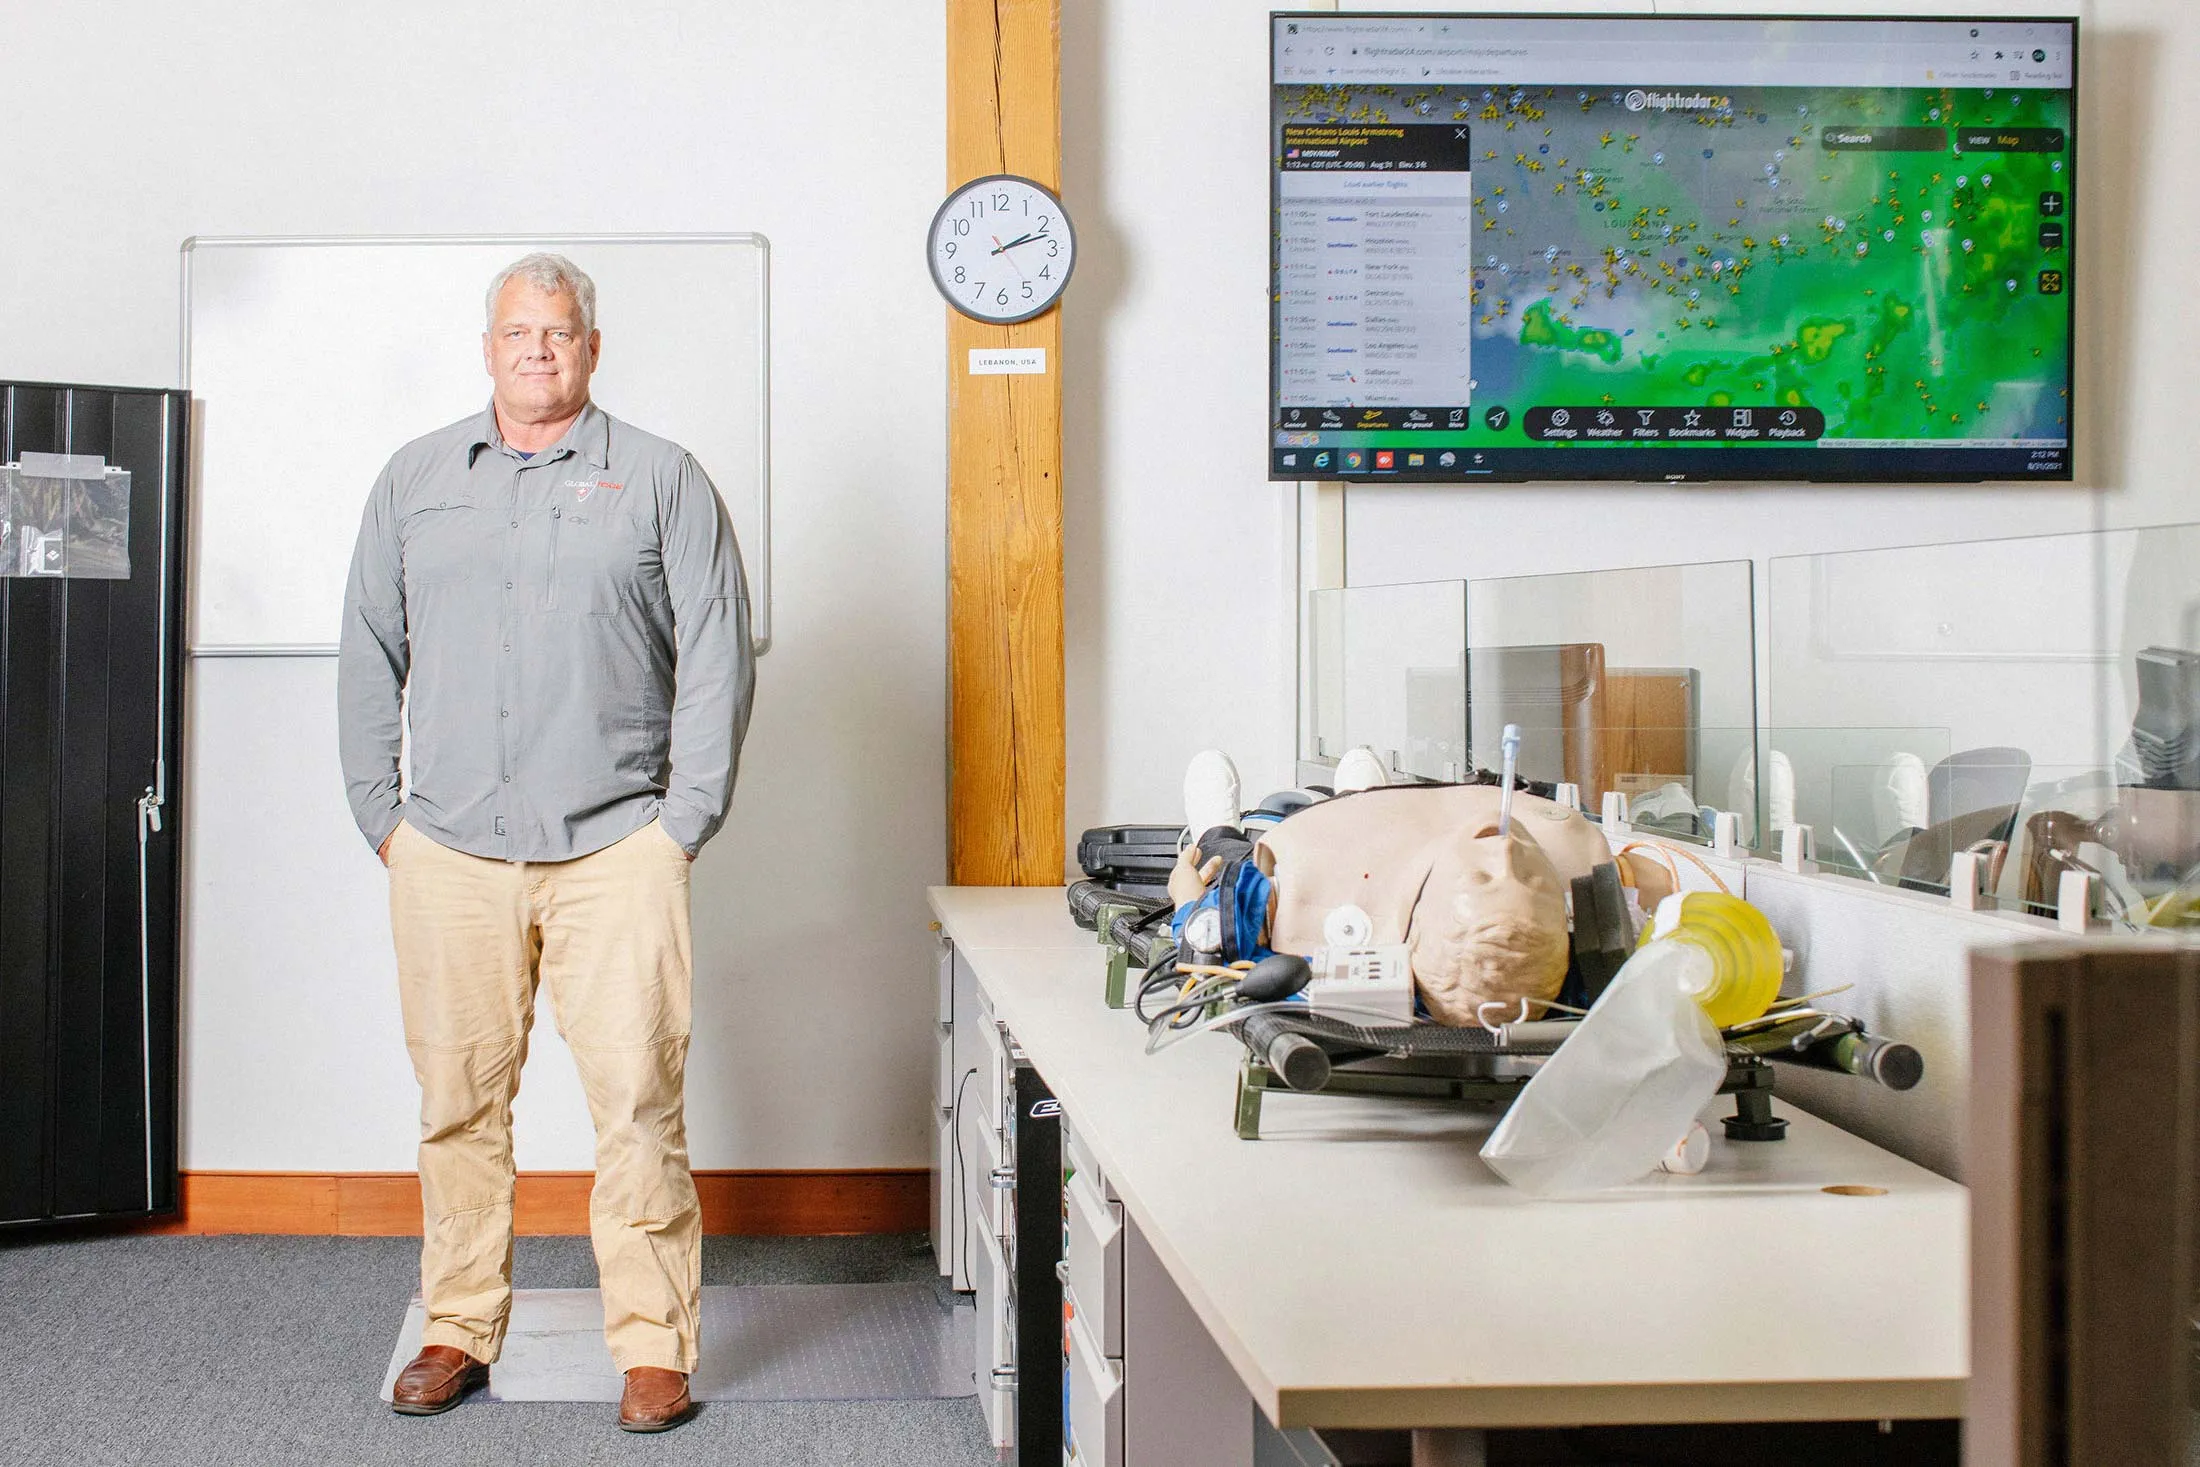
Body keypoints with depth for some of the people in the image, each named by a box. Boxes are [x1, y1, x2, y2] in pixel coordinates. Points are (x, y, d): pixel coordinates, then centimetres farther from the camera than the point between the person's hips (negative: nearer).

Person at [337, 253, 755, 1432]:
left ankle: (654, 1345, 5)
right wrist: (381, 814, 8)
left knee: (638, 1100, -4)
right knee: (459, 1100, 6)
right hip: (449, 852, 2)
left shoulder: (662, 481, 7)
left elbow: (716, 661, 4)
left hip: (615, 848, -2)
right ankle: (458, 1331, 19)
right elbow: (370, 658, 15)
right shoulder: (415, 480, 14)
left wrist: (685, 821, -3)